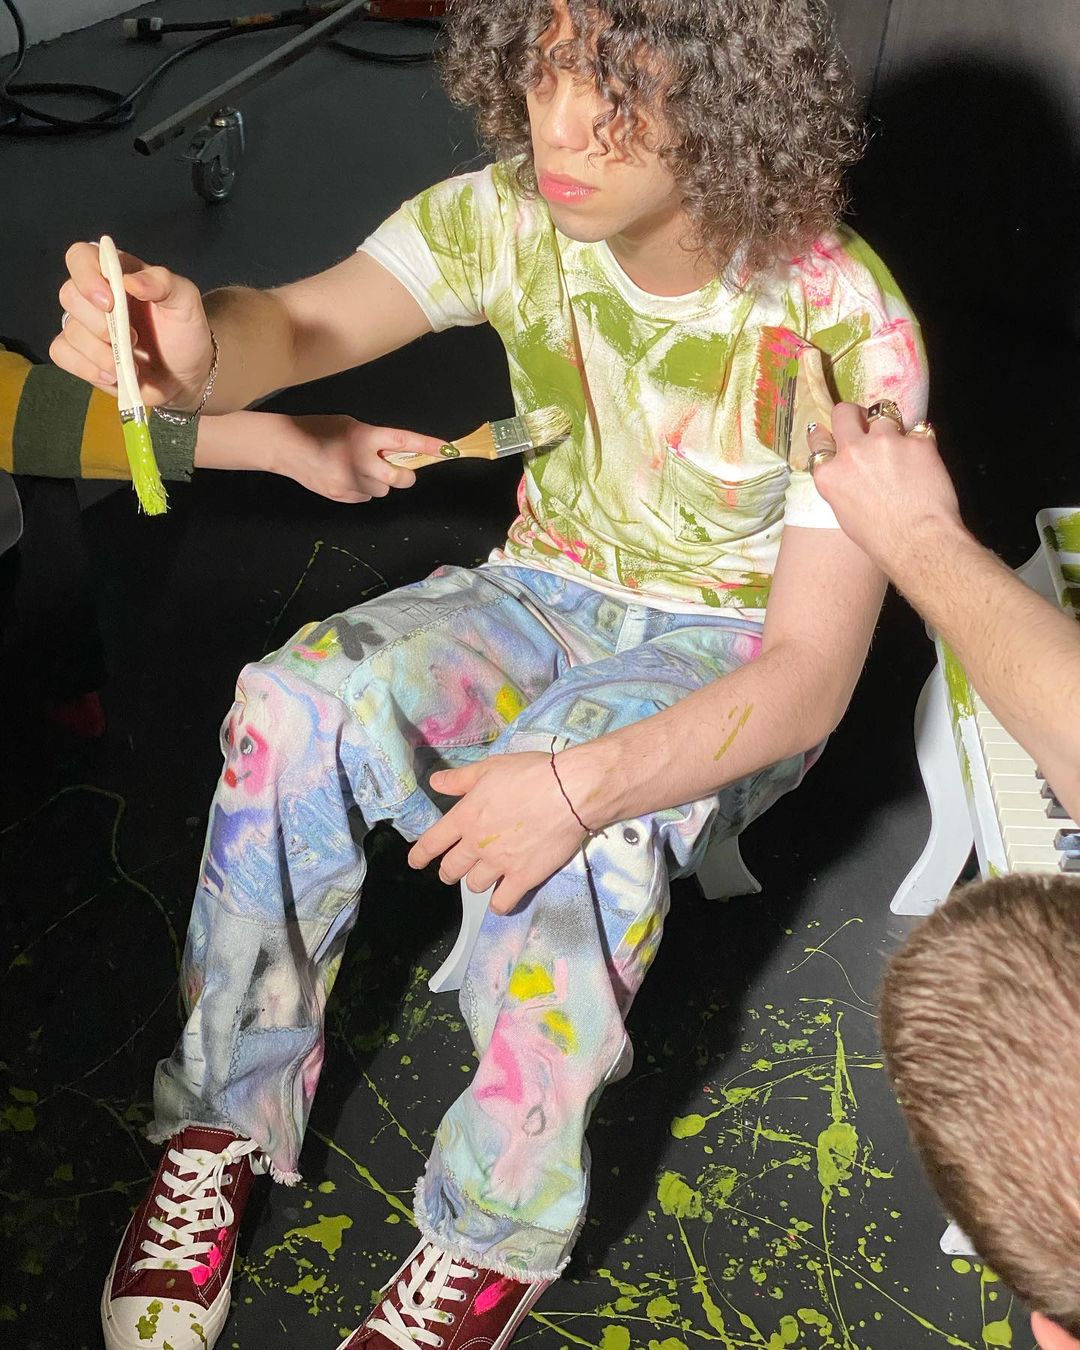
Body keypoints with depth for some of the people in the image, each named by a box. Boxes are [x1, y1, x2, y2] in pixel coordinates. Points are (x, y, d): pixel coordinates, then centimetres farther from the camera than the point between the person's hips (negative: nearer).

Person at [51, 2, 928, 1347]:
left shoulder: (841, 326, -24)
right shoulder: (512, 215, -14)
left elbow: (813, 673, -26)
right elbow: (306, 322, -29)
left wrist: (581, 784, -42)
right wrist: (199, 350, -55)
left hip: (733, 651, -3)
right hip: (546, 595, 4)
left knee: (574, 825, -36)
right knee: (293, 707, -25)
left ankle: (493, 1242, -13)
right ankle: (224, 1129, -6)